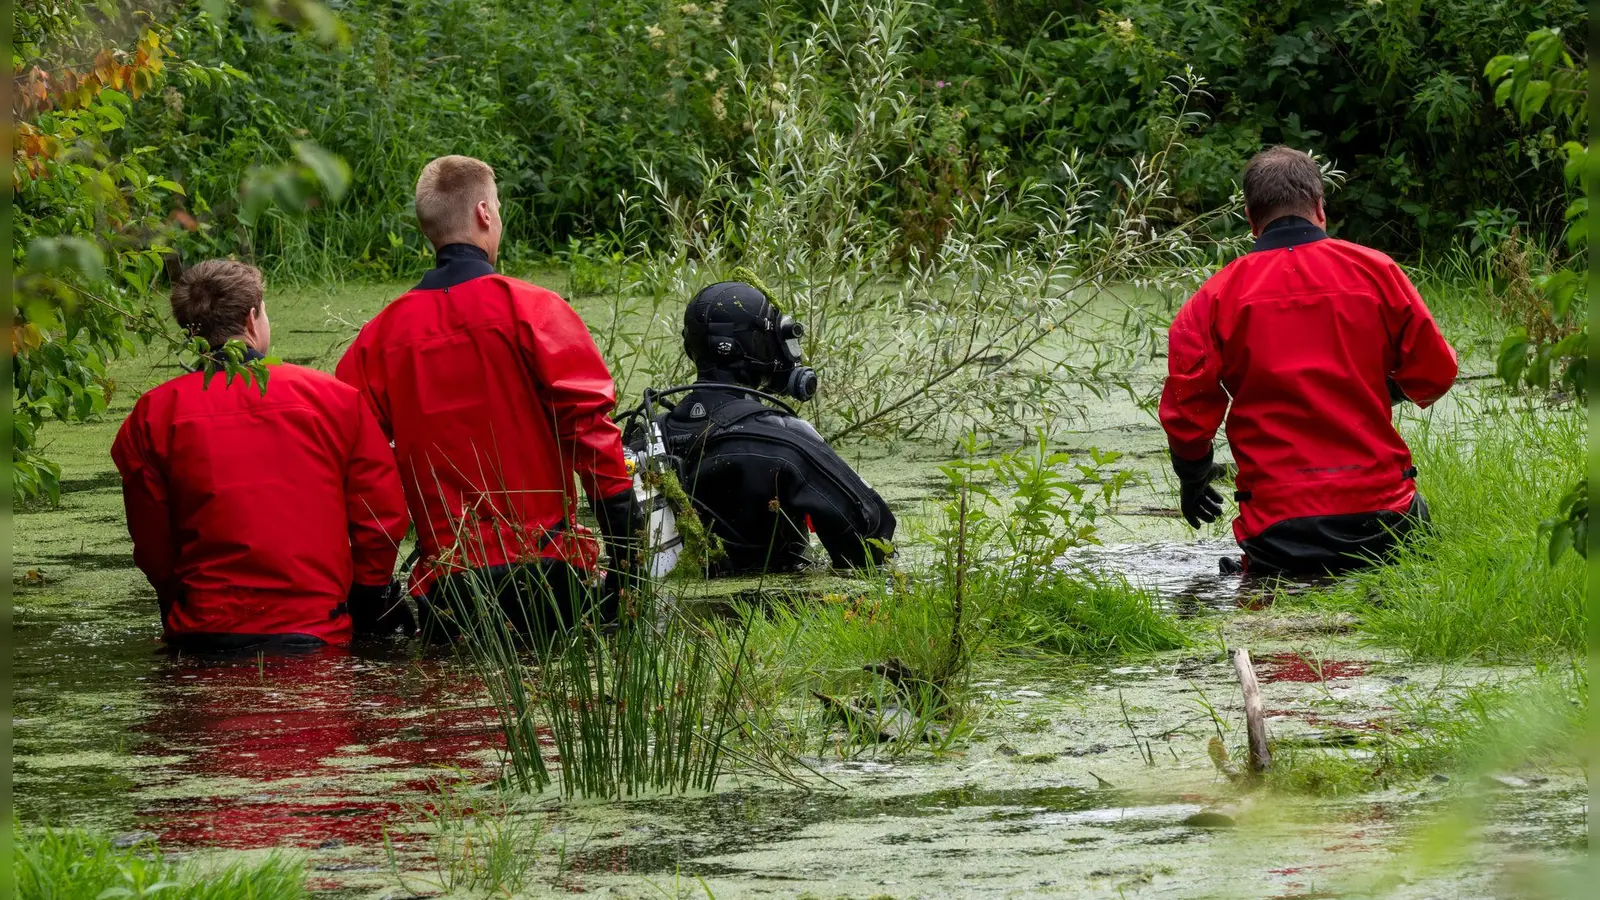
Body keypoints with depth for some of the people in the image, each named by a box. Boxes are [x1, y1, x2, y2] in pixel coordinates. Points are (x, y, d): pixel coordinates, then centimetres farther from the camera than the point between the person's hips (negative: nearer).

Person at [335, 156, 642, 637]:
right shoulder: (531, 310, -2)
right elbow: (590, 428, -7)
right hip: (545, 559, -3)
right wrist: (628, 562, -3)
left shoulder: (382, 334, 6)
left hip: (448, 579, 3)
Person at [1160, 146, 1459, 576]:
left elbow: (1186, 410, 0)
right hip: (1381, 505, 0)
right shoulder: (1375, 271, 5)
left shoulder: (1215, 298, 3)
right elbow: (1434, 375, 9)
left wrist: (1193, 483, 20)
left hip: (1278, 524, 0)